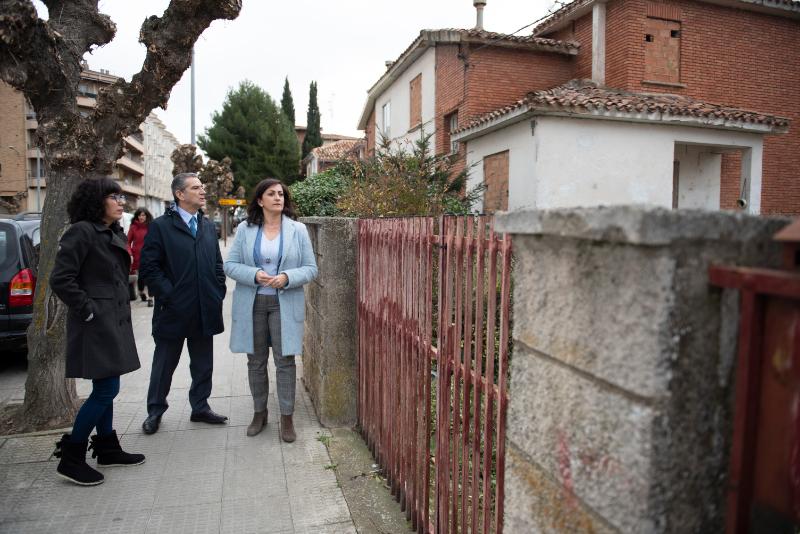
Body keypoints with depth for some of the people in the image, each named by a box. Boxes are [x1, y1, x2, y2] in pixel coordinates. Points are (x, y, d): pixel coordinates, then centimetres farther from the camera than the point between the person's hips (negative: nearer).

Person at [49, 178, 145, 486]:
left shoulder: (116, 234, 12)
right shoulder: (81, 232, -14)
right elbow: (60, 279, -18)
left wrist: (121, 308, 12)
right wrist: (88, 310, -15)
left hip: (115, 320, 9)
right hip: (96, 323, -9)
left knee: (106, 388, 15)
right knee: (106, 390, -7)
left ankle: (107, 449, 26)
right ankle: (70, 458, 7)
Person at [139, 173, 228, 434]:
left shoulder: (209, 226, 11)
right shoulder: (160, 226, -6)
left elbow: (218, 264, 14)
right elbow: (148, 267, -10)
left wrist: (218, 294, 4)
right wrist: (168, 295, -14)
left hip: (205, 311, 5)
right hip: (174, 311, -4)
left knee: (203, 364, 14)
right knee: (164, 364, 11)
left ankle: (200, 407, 29)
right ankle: (155, 411, 28)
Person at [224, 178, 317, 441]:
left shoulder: (298, 229, 0)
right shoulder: (245, 229, 2)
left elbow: (311, 268, 0)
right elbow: (230, 265, 1)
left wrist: (287, 278, -18)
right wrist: (254, 274, -17)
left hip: (284, 303, -1)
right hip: (251, 303, 2)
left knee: (285, 361, -1)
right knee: (256, 361, 12)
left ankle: (287, 417, 13)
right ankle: (259, 412, 28)